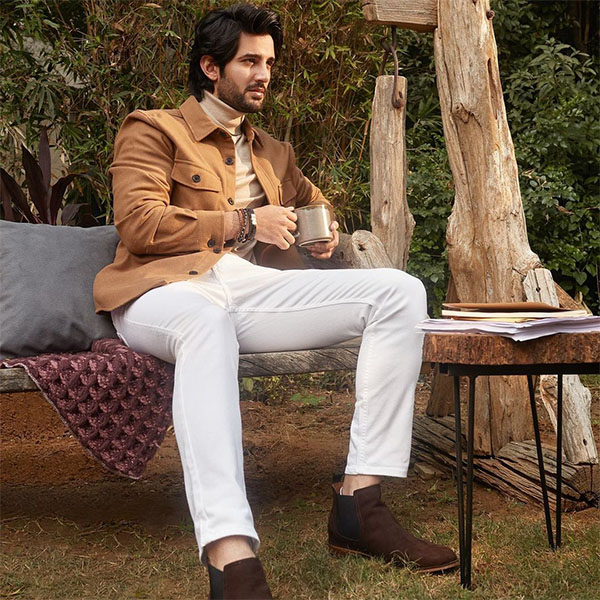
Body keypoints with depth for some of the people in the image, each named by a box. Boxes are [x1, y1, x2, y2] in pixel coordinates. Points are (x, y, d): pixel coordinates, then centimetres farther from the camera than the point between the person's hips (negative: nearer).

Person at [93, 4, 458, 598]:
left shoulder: (273, 153, 31)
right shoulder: (152, 130, 12)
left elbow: (314, 203, 44)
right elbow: (138, 223, -3)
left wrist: (323, 234, 18)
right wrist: (244, 222, -4)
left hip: (253, 290, 6)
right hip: (167, 288, -6)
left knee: (400, 291, -13)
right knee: (206, 321, -45)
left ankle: (359, 501, -22)